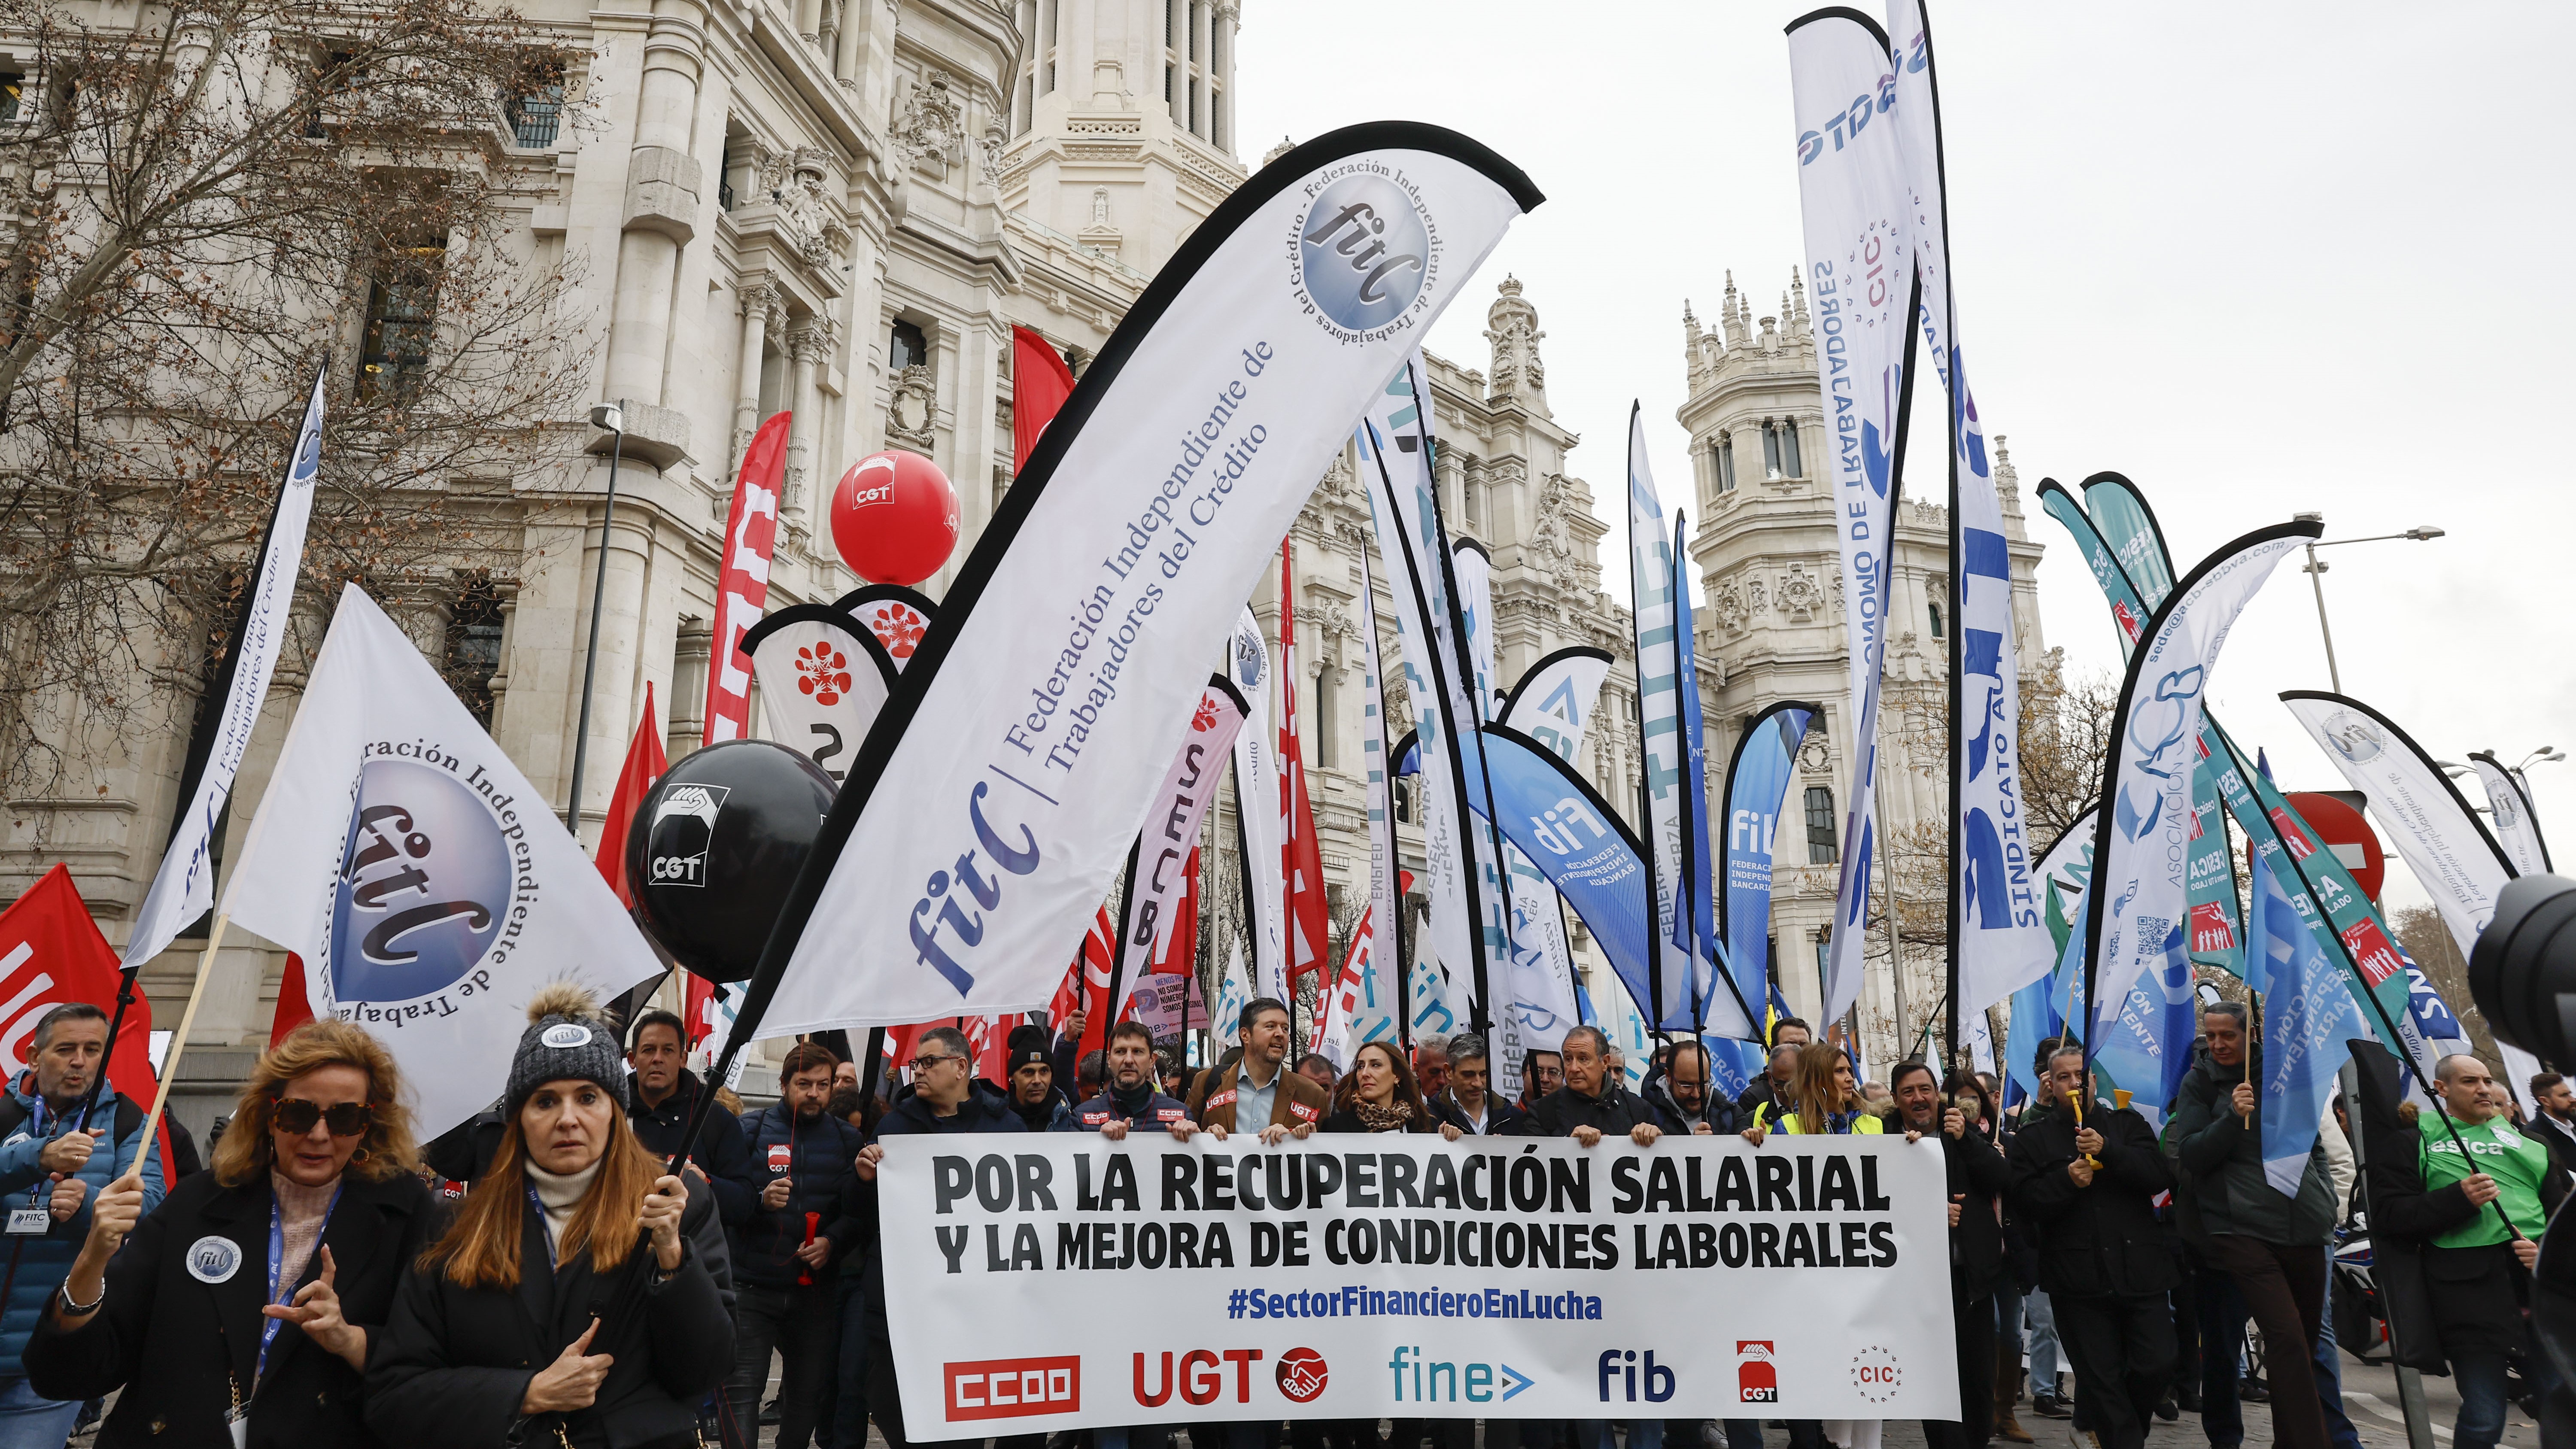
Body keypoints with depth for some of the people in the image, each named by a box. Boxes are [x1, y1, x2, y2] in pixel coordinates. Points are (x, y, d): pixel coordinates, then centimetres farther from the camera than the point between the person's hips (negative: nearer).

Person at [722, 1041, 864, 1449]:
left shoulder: (848, 1139, 6)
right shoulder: (752, 1130, 0)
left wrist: (832, 1240, -11)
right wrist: (761, 1200, -20)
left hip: (817, 1289, 3)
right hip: (753, 1288, -2)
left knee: (810, 1393, 11)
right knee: (742, 1389, -9)